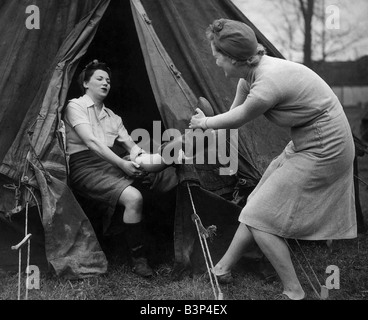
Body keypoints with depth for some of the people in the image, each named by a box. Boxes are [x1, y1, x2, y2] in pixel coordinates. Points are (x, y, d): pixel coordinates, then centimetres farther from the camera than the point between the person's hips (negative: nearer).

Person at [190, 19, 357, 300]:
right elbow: (236, 110, 12)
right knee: (257, 206, 15)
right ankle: (223, 268, 30)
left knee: (260, 217, -3)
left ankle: (295, 293, 8)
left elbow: (238, 119, -11)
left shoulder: (267, 85, -29)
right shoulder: (252, 71, -2)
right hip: (305, 144, 9)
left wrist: (204, 123, 7)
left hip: (323, 151, -9)